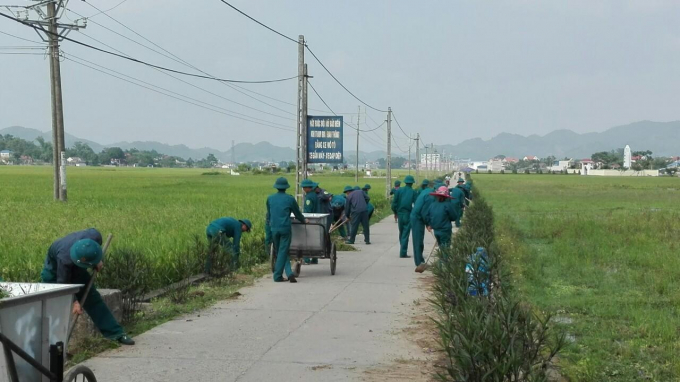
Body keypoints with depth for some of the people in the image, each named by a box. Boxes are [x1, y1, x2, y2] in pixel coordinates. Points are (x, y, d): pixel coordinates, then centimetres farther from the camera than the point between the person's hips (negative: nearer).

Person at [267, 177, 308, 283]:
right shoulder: (290, 199, -2)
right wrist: (304, 220, 29)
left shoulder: (270, 198, 6)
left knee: (279, 252, 12)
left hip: (274, 228, 3)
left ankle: (289, 273, 4)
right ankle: (277, 276, 0)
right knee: (283, 252, 1)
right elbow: (297, 213, 9)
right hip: (285, 228, -3)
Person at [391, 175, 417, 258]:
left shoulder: (399, 190, 0)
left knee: (401, 232, 18)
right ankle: (403, 253, -4)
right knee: (406, 234, -1)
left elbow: (394, 203, -1)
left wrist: (395, 212, 13)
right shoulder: (413, 192, -6)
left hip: (400, 214, 3)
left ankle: (403, 250, 25)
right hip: (409, 215, -3)